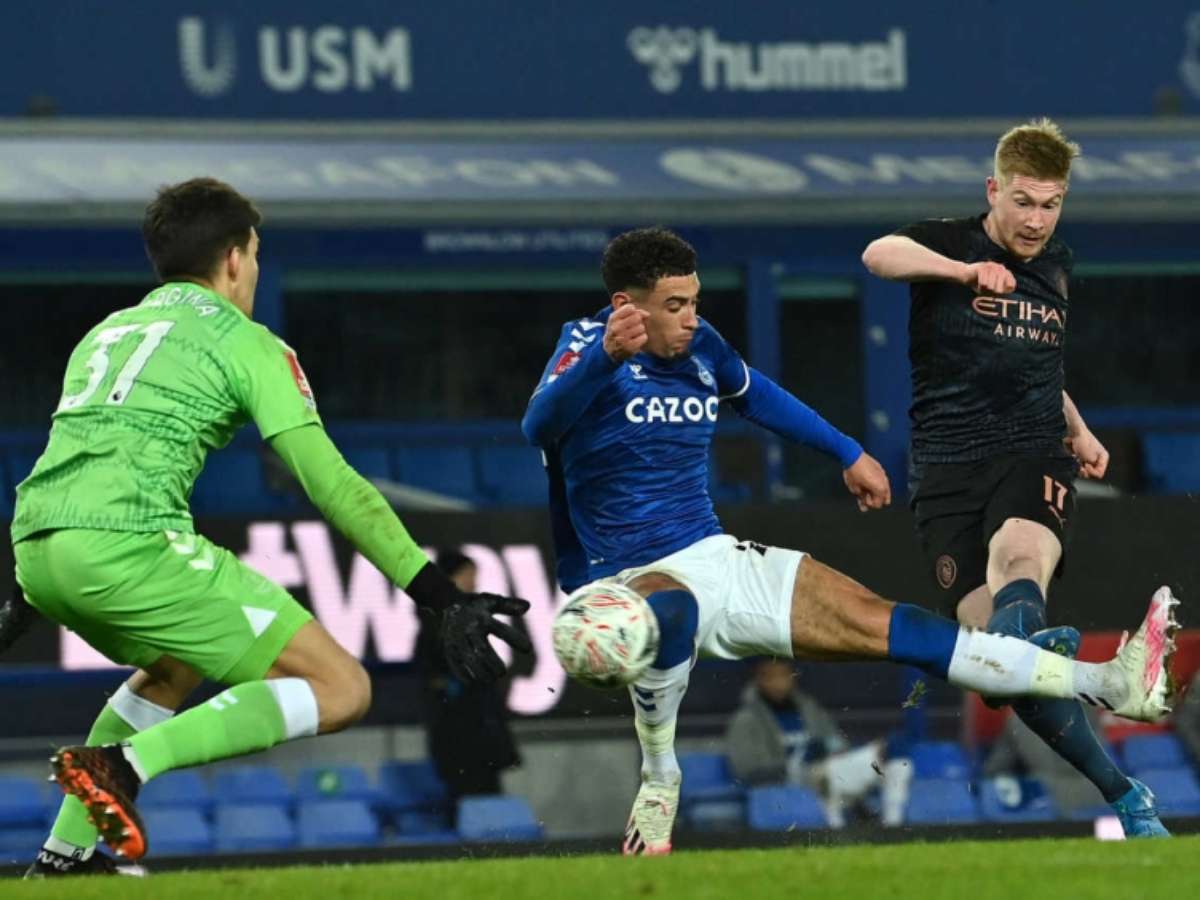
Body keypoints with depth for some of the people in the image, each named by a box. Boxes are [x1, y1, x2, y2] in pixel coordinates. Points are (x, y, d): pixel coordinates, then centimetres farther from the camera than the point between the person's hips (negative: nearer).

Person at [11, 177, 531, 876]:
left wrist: (26, 599, 51)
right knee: (340, 689, -4)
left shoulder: (107, 333, 28)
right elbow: (332, 483, -1)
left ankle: (65, 851, 27)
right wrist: (444, 598, -2)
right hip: (129, 545, -8)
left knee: (175, 665, 37)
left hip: (32, 545, 8)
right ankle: (127, 763, -19)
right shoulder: (246, 343, 8)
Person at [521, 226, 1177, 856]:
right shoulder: (587, 346, -13)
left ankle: (1108, 685, -13)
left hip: (719, 561, 6)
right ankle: (658, 782, -20)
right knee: (673, 614, -44)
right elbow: (539, 425, -35)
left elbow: (756, 395, 30)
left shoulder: (700, 345, 7)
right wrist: (605, 357, -54)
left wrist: (847, 453, 35)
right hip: (632, 582, -6)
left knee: (881, 624, -5)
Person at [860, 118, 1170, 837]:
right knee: (1000, 638, -16)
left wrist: (1078, 429, 23)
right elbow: (880, 254, -23)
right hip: (947, 472, -3)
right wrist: (965, 271, -37)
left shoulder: (1057, 264, 19)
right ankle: (1125, 795, -8)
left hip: (1035, 460, 3)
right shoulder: (947, 244, 2)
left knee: (1018, 558, -34)